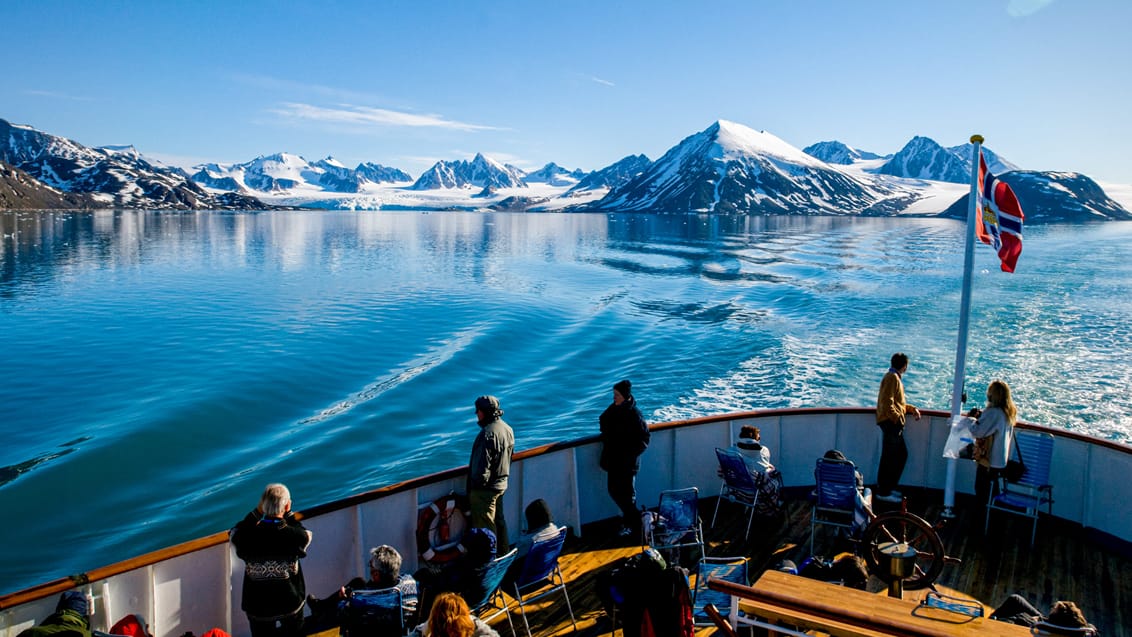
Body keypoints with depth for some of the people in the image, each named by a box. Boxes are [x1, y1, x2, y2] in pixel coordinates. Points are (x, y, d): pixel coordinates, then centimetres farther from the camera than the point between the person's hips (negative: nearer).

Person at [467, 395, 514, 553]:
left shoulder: (488, 433, -25)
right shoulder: (507, 429, 4)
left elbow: (482, 465, -25)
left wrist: (477, 483, -14)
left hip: (485, 488, -9)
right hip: (501, 484, 9)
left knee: (485, 525, 2)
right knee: (499, 519, 21)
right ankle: (504, 552, 33)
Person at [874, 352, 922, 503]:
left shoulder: (896, 378, 19)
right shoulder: (892, 378, -13)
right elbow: (887, 403, -22)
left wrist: (912, 409, 14)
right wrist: (897, 418, -22)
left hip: (894, 424, 10)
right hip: (890, 423, -10)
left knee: (902, 455, 15)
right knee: (889, 458, -6)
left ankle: (889, 487, 22)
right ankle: (883, 492, 0)